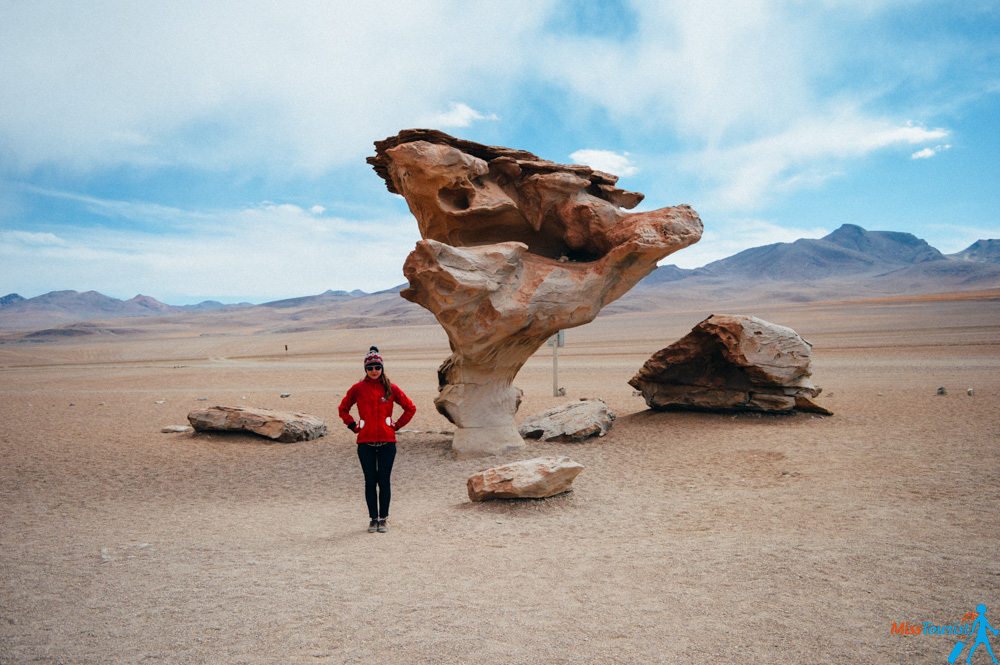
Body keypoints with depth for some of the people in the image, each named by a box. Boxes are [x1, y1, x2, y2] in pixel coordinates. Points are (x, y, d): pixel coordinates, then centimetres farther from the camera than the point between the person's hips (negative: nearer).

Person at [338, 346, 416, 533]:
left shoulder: (391, 388, 1)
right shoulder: (358, 388, 2)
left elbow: (410, 408, 9)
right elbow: (343, 409, 15)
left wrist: (397, 425, 4)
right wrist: (354, 426, 5)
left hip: (387, 441, 0)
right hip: (365, 442, 0)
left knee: (384, 481, 4)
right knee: (370, 482, 7)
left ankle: (383, 518, 16)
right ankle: (373, 519, 18)